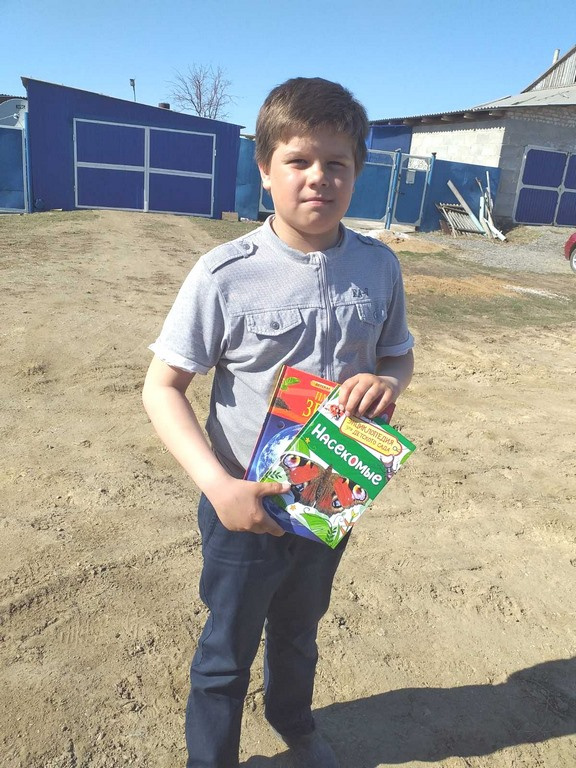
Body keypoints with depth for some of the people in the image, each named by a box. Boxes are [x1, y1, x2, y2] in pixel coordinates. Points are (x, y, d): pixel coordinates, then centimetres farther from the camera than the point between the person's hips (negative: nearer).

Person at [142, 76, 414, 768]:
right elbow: (161, 386, -15)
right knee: (227, 652, 19)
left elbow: (400, 354, 6)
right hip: (246, 506, -4)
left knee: (299, 629, 31)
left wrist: (387, 381, -19)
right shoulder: (224, 275, -20)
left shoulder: (380, 267, -8)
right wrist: (218, 486, -26)